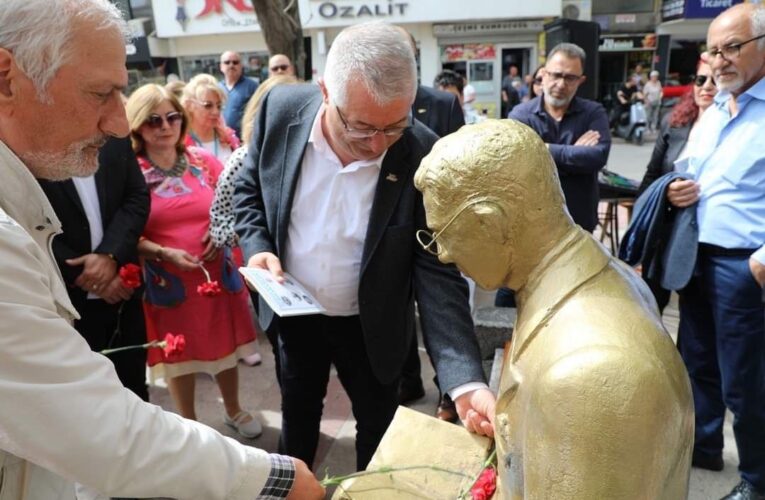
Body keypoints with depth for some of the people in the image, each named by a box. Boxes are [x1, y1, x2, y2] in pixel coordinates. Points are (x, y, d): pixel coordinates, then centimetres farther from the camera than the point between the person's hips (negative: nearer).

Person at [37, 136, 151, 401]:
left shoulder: (113, 135, 4)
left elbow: (137, 196, 1)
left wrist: (109, 254, -13)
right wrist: (84, 275, -13)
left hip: (121, 288, 4)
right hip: (66, 297, -4)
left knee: (133, 390, 17)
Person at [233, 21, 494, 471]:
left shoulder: (423, 155, -25)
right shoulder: (282, 109, -17)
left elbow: (437, 272, -23)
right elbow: (249, 189, 0)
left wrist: (466, 380, -32)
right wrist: (257, 247, -19)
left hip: (372, 325, -2)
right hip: (293, 312, 3)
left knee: (378, 423, 20)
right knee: (298, 412, 27)